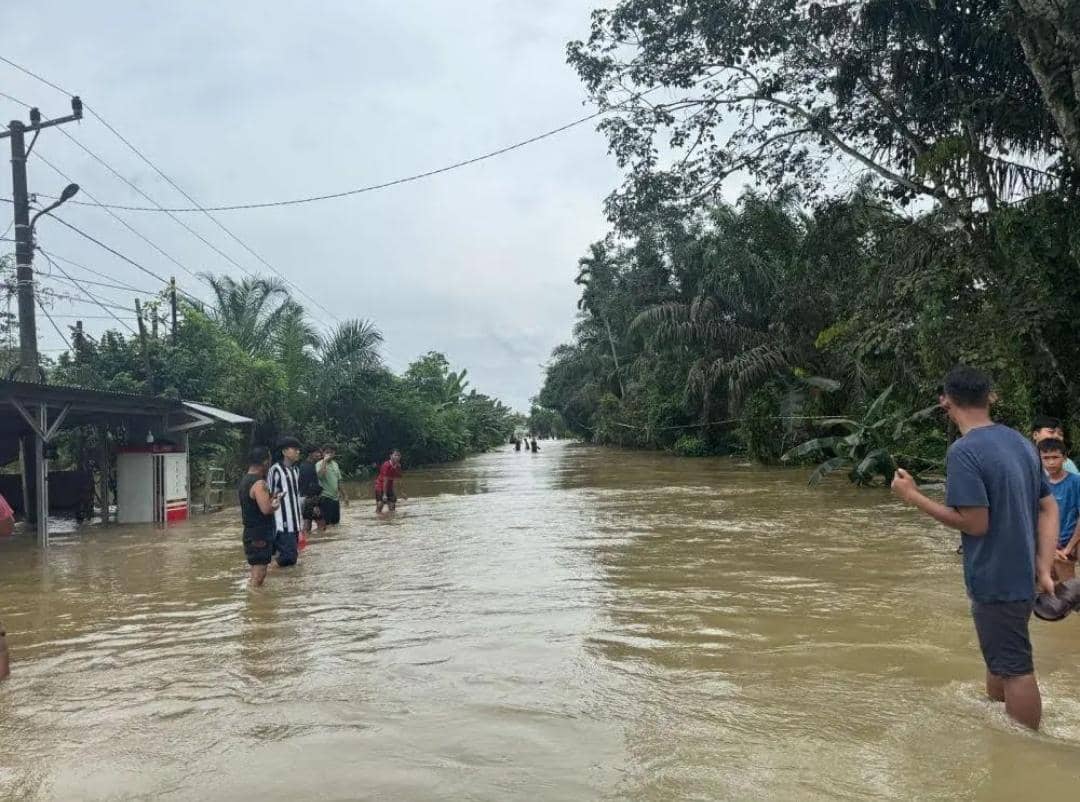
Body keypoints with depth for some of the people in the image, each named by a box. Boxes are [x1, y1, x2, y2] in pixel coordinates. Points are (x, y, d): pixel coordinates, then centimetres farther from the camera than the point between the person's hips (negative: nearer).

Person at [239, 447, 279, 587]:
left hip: (250, 532, 10)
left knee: (256, 571, 17)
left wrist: (270, 499, 15)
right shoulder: (259, 483, -19)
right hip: (260, 535, -10)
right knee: (259, 574, -5)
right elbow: (266, 509, -27)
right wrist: (276, 504, -8)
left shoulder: (244, 481, 11)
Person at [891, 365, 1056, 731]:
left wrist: (913, 497, -14)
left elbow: (976, 523, -22)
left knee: (1014, 669, 3)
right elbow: (1049, 509, 6)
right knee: (1001, 659, 25)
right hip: (1021, 574, 9)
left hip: (995, 580, -9)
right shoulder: (1021, 441, 6)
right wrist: (1044, 570, 3)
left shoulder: (963, 451, -20)